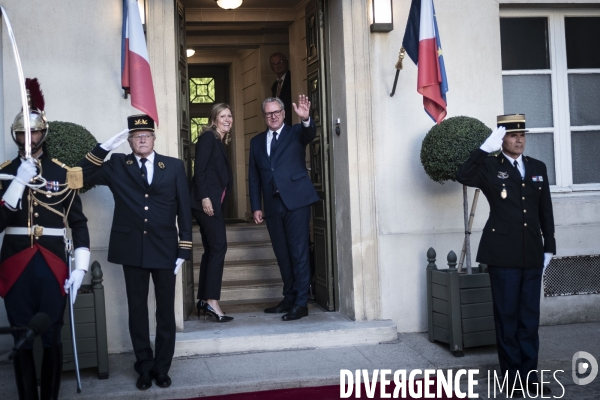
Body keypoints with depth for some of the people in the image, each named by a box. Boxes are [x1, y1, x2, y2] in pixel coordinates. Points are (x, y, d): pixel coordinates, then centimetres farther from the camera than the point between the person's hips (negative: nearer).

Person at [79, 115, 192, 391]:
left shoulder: (174, 166, 4)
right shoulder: (117, 165, 6)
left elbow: (184, 209, 3)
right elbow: (84, 174, -5)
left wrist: (184, 249, -2)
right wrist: (107, 146, -11)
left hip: (165, 249, 0)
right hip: (132, 249, 1)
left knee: (166, 311, 7)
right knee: (137, 311, 8)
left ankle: (162, 368, 19)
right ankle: (145, 368, 19)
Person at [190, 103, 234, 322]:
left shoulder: (219, 142, 21)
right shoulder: (208, 137, -5)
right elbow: (199, 169, -15)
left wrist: (212, 200, 14)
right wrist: (204, 197, -22)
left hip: (214, 203, 9)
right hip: (207, 201, -9)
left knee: (211, 249, 8)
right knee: (219, 246, -13)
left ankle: (204, 300, 12)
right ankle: (212, 301, -14)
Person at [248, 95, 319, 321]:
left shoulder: (296, 133, 6)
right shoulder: (257, 142, 16)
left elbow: (310, 134, -18)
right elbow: (254, 177, 14)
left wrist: (306, 119, -39)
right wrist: (256, 207, 7)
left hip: (296, 200, -4)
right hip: (272, 205, 5)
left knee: (299, 252, -6)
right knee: (282, 254, 10)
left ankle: (301, 303, -4)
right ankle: (289, 298, 20)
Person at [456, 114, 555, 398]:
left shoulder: (538, 168, 12)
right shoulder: (490, 167, -1)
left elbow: (546, 212, 13)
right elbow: (463, 176, -22)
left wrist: (549, 247, 10)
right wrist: (486, 148, -24)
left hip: (532, 254, 4)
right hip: (503, 253, -4)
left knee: (530, 316, 9)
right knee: (507, 316, 3)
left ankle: (529, 375, 17)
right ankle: (513, 377, 11)